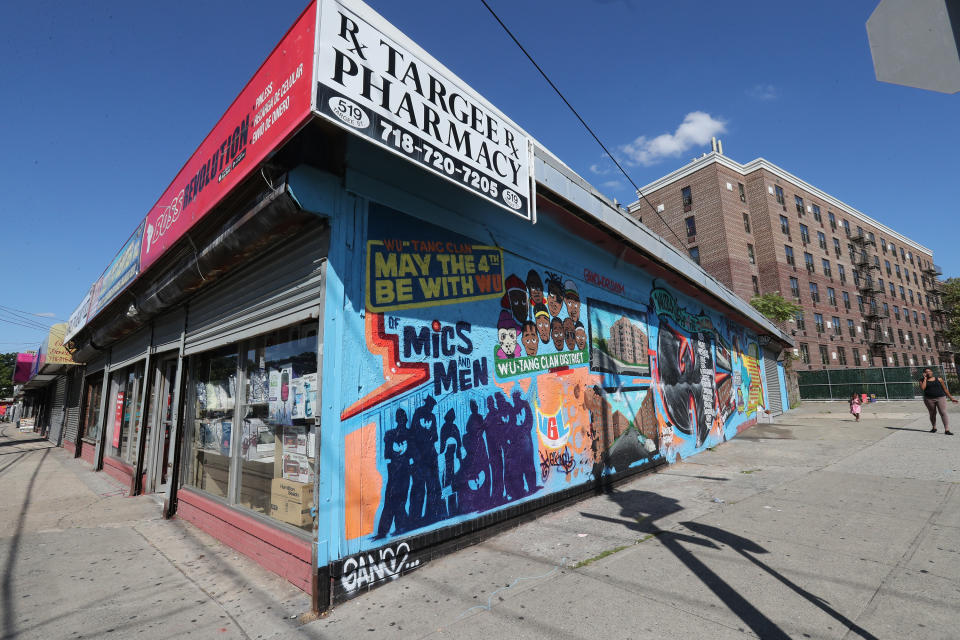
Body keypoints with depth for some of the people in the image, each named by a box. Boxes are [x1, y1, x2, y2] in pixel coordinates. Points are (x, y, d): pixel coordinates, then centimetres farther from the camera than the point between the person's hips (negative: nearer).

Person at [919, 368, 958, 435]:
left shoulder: (939, 379, 5)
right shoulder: (922, 381, 3)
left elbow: (945, 389, 12)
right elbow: (923, 388, -15)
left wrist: (950, 397, 10)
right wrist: (925, 378, -7)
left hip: (940, 398, 0)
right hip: (929, 399, 0)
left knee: (943, 413, -9)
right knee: (932, 414, 11)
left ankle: (947, 430, -8)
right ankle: (934, 428, 25)